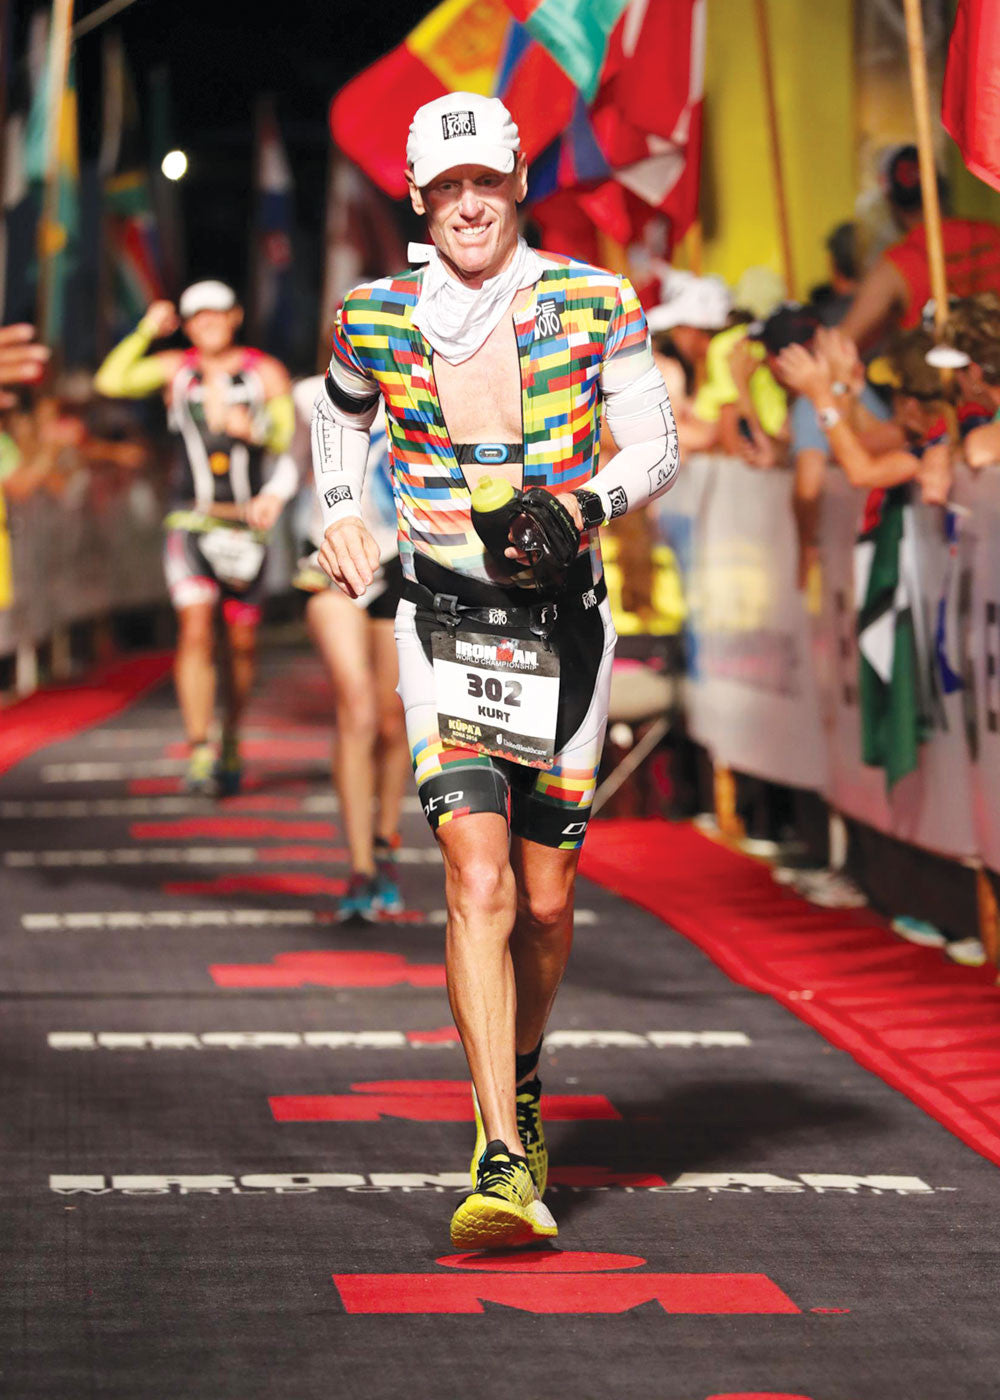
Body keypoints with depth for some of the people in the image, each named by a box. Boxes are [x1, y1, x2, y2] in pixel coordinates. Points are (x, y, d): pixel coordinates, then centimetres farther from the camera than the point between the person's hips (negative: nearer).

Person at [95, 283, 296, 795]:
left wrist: (253, 428, -16)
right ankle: (199, 752, -19)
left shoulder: (266, 373, 5)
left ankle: (231, 743, 27)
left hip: (246, 522, 1)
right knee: (195, 628, -17)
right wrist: (146, 331, -8)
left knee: (241, 642, 6)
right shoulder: (175, 369, 7)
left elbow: (291, 444, 2)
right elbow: (111, 382, -6)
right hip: (191, 519, -1)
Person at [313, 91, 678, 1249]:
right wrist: (340, 517, 5)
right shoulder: (374, 320, 1)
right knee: (479, 882, -17)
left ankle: (521, 1083, 38)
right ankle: (503, 1164, -22)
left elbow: (656, 445, 0)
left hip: (566, 620, 1)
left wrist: (585, 504, -19)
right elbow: (338, 416, 21)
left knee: (545, 901, 8)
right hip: (445, 623, -1)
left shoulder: (591, 306, -2)